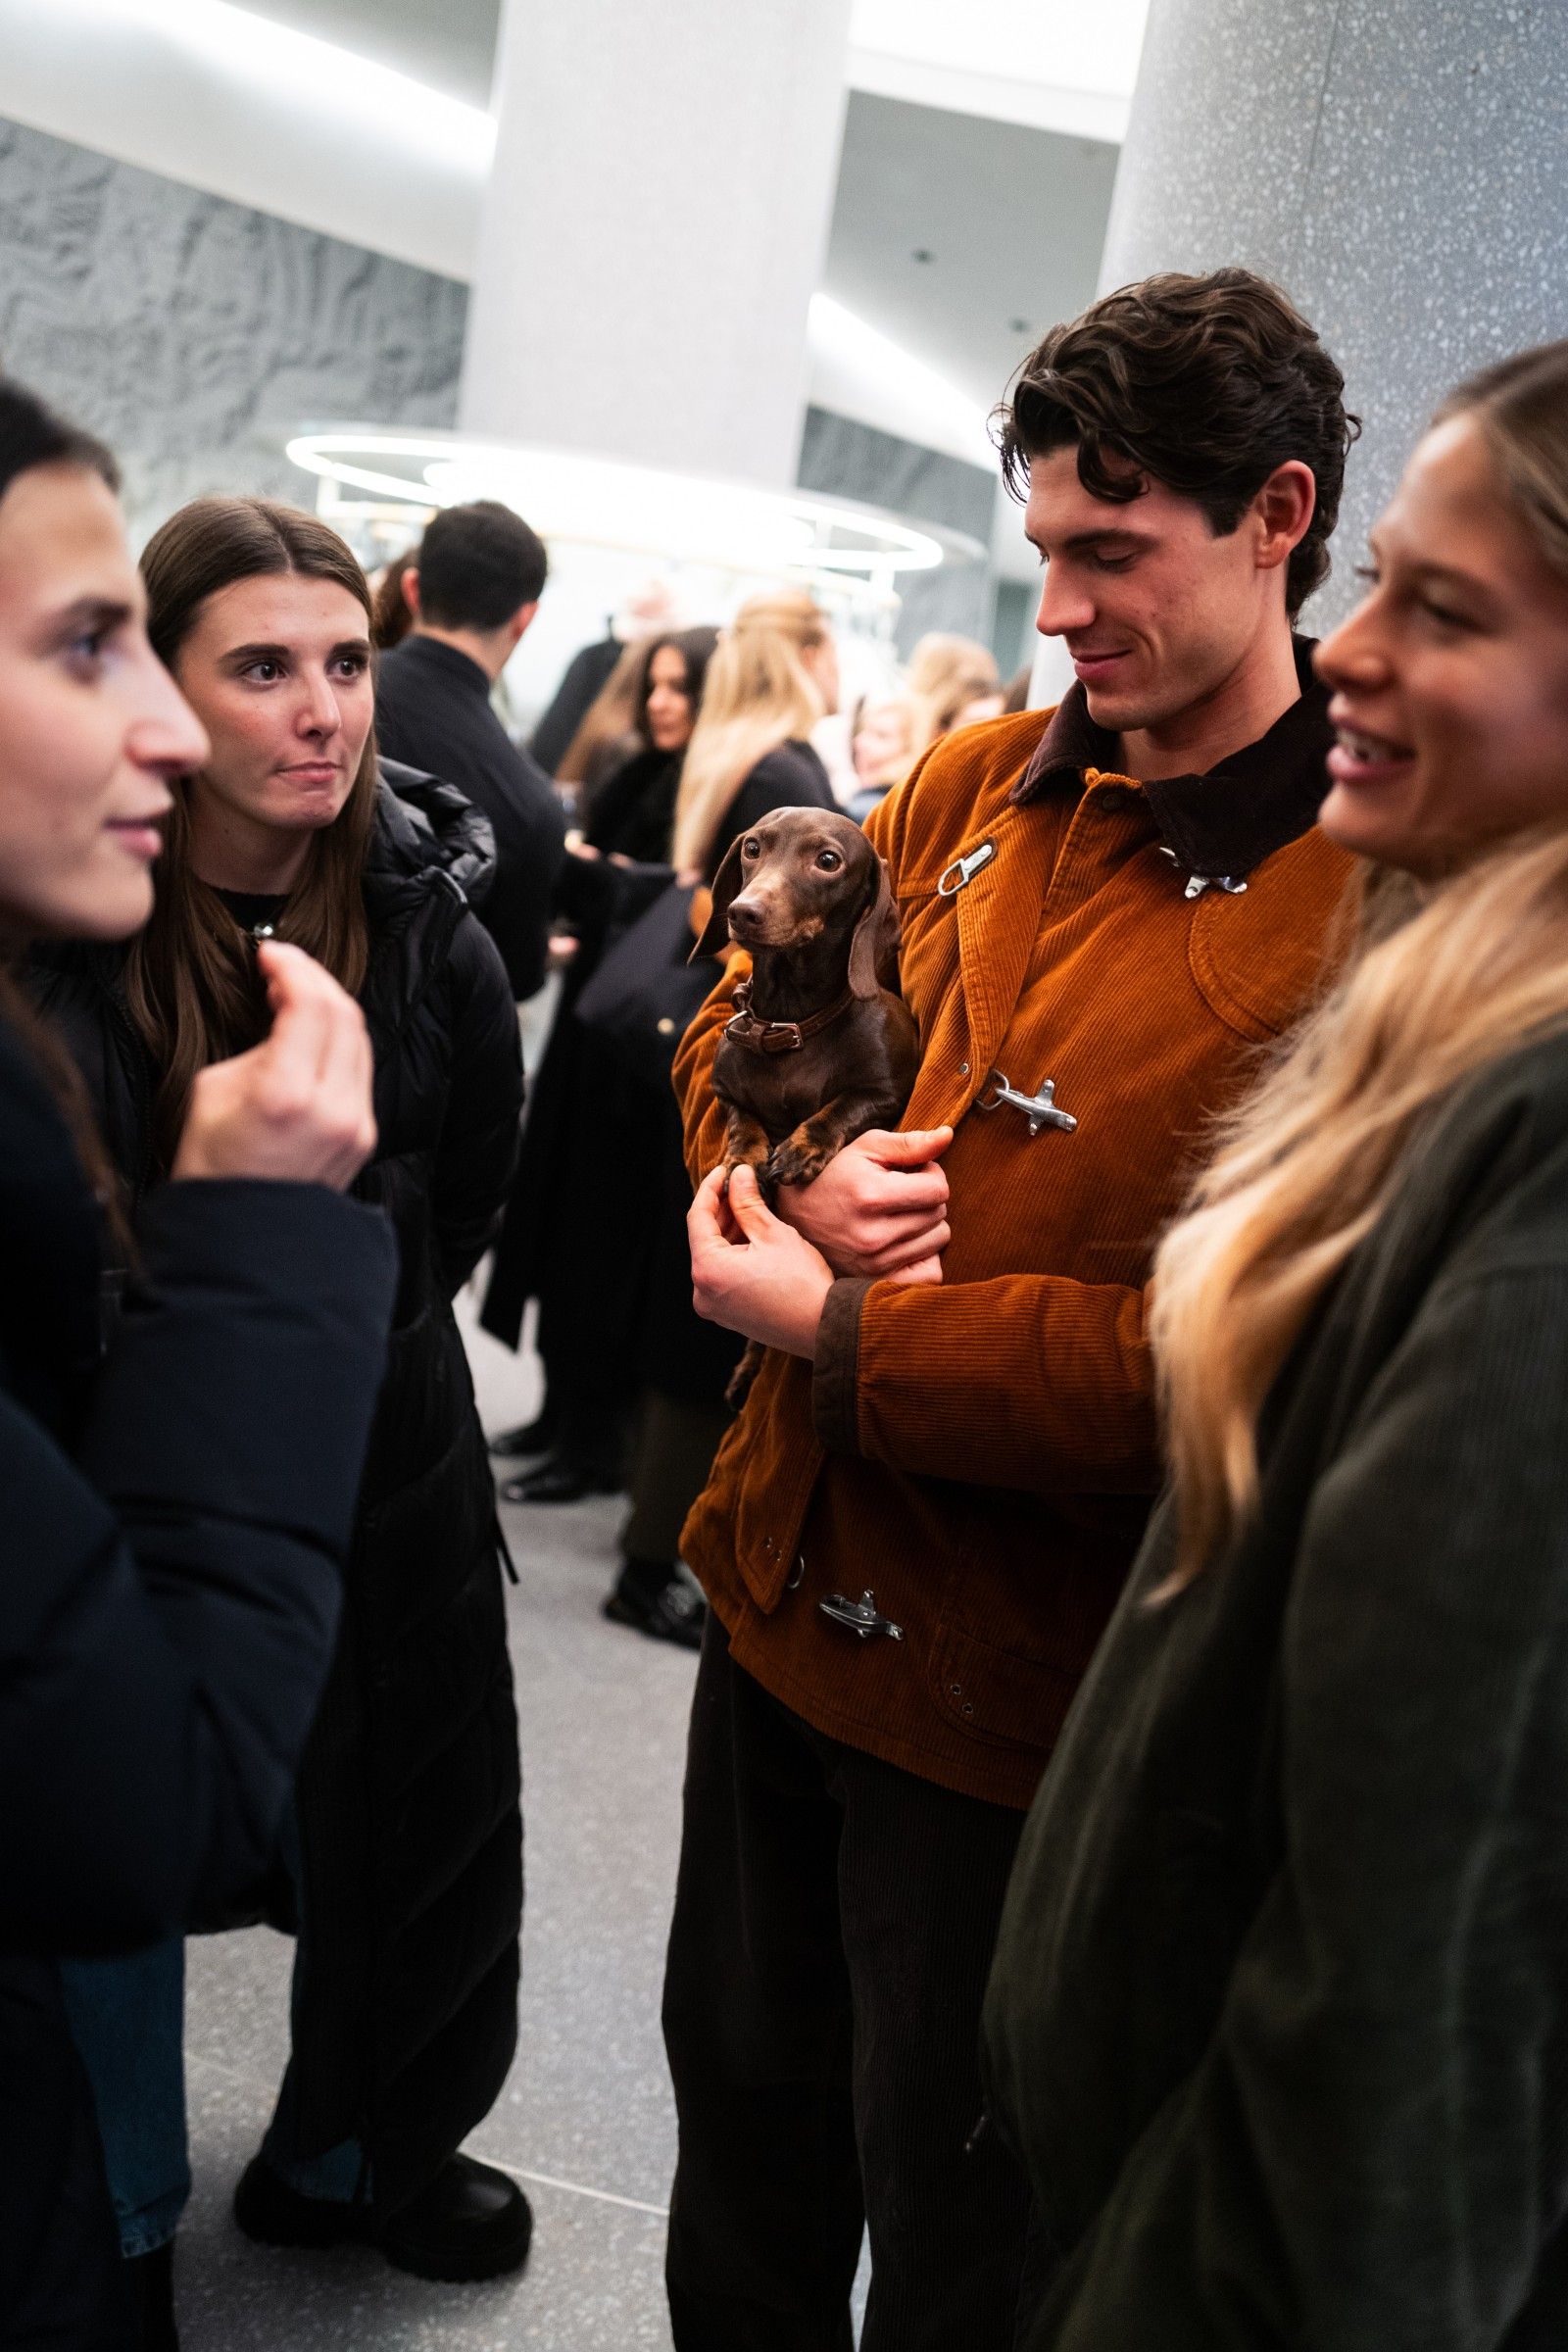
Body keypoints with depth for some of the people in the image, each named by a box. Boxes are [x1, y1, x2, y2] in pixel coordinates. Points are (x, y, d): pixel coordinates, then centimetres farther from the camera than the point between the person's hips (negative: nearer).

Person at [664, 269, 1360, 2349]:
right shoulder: (974, 789, 3)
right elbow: (736, 1022, 14)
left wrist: (842, 1340, -21)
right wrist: (803, 1173, -9)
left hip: (1021, 1707, -6)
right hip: (786, 1604, 6)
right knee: (746, 2155, 27)